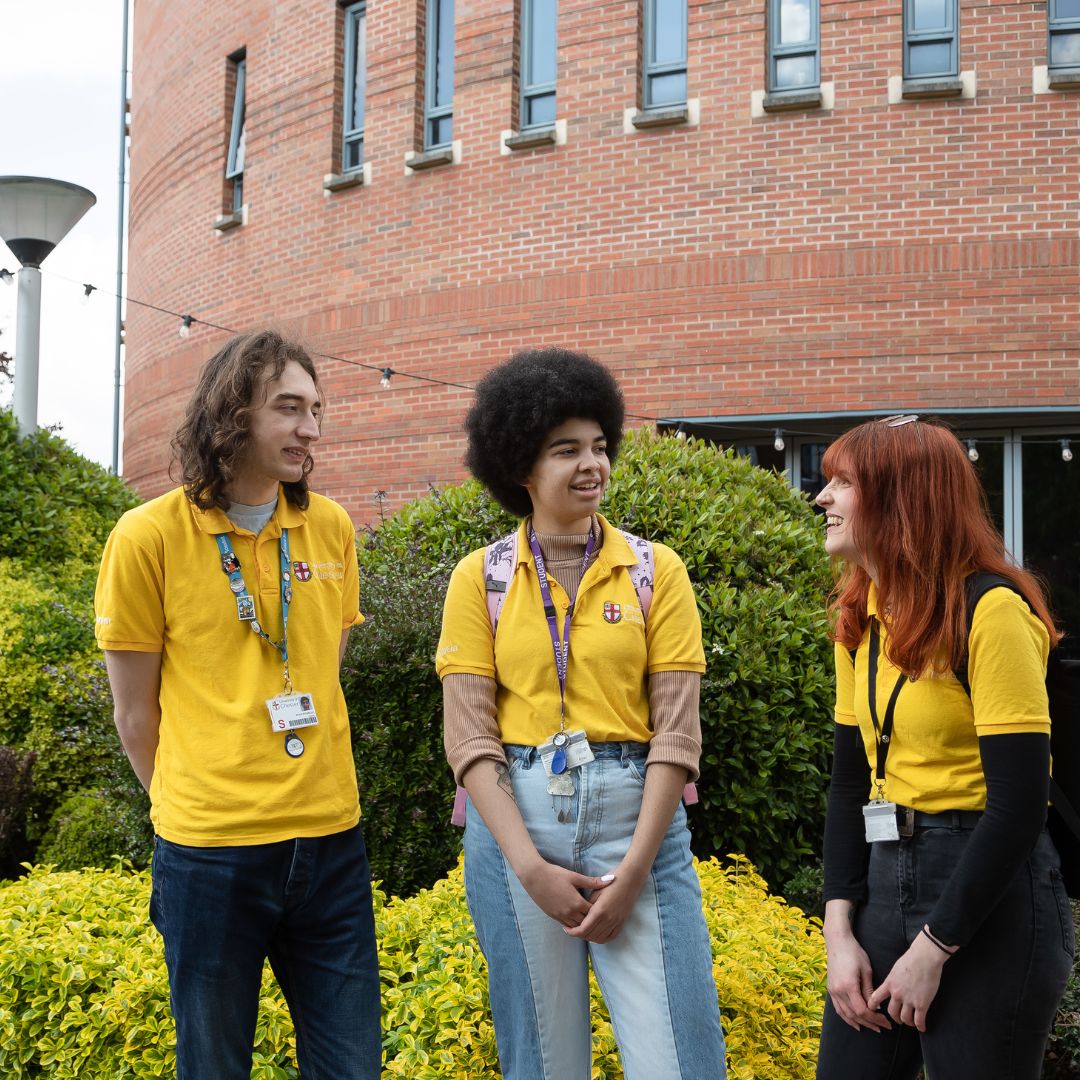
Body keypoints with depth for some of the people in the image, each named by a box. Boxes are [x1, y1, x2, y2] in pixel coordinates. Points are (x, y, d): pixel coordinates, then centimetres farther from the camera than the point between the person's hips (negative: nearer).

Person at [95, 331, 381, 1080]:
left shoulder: (332, 528, 4)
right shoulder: (149, 537, -7)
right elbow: (137, 713, 0)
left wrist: (310, 793, 8)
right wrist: (190, 811, 5)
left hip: (332, 841, 3)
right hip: (208, 852, -3)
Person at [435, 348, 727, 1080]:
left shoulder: (656, 570, 2)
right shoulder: (482, 578, 2)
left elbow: (677, 730, -2)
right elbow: (469, 736, -3)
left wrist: (634, 868, -10)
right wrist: (530, 866, -11)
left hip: (637, 819, 0)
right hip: (516, 823, 0)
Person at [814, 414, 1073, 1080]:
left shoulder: (990, 611, -16)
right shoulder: (861, 618, 7)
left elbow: (1018, 803, -19)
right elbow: (851, 782, 9)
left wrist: (932, 950, -16)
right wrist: (841, 931, -1)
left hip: (990, 895, -7)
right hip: (888, 877, 7)